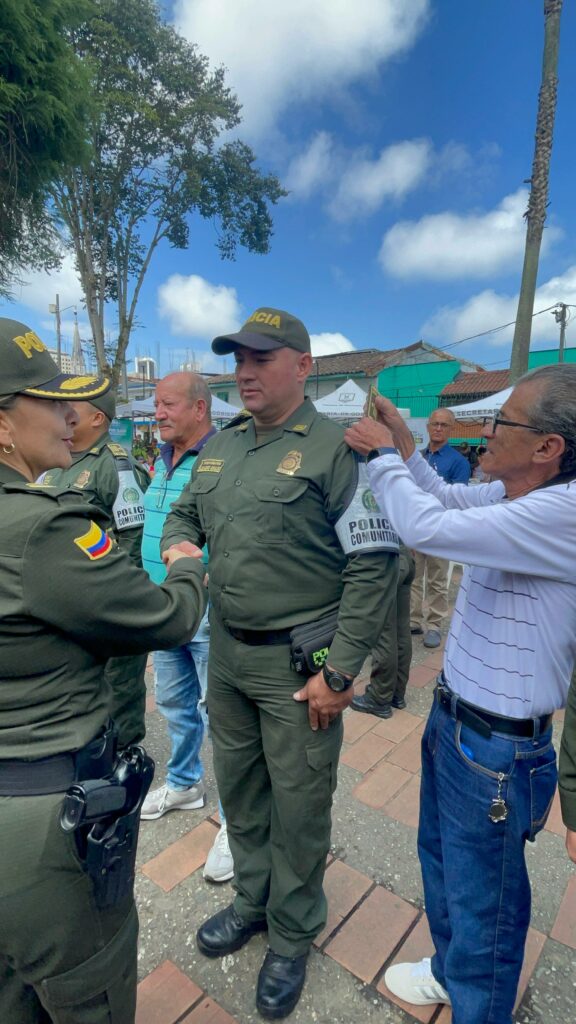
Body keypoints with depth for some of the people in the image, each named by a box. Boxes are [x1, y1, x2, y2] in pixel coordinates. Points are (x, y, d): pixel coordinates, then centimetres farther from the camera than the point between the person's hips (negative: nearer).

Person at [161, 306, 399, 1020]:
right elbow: (184, 512, 20)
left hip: (297, 663, -6)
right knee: (238, 791, 23)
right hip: (227, 652, 7)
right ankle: (252, 900, 51)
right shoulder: (219, 446, 7)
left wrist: (339, 672, -16)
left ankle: (291, 937, 42)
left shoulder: (334, 449, -14)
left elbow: (375, 564, -16)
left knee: (298, 807, 13)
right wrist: (177, 544, -4)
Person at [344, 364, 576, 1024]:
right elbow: (450, 499, 18)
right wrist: (403, 448, 4)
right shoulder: (507, 495, -1)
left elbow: (430, 527, -34)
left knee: (483, 902, 15)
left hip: (497, 750, -9)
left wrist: (384, 456, -16)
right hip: (450, 720, 9)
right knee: (440, 859, 29)